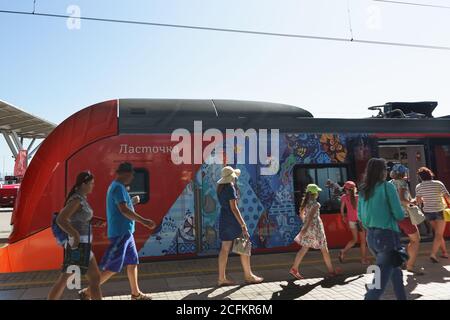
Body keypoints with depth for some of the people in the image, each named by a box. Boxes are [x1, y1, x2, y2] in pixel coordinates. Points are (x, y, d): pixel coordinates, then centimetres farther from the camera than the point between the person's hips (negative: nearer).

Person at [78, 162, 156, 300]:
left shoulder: (116, 186, 15)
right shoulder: (118, 187, -16)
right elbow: (124, 210, -26)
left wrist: (133, 201, 22)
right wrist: (143, 221, -27)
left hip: (125, 232, 10)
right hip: (120, 233, -10)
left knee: (132, 262, 15)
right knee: (112, 267, -4)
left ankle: (136, 293, 24)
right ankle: (87, 292, 7)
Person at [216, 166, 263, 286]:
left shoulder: (220, 187, 11)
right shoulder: (230, 187, -14)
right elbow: (233, 207, -19)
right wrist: (243, 225, -18)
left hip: (223, 218, 8)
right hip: (232, 219, -8)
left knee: (225, 248, 9)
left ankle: (221, 278, 10)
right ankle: (248, 276, 14)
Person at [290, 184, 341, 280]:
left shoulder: (305, 202, 5)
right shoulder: (316, 204, -17)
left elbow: (301, 214, 13)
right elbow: (311, 216, -24)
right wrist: (306, 228, -26)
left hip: (308, 228, 7)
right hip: (316, 228, -7)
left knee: (304, 249, 9)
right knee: (324, 250, 8)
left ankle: (294, 269, 3)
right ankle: (331, 271, 21)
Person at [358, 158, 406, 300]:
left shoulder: (363, 190, 7)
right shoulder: (387, 187, -10)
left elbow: (360, 215, 11)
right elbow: (399, 215, -11)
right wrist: (397, 213, 9)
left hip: (371, 236, 7)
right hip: (387, 236, -7)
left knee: (395, 270, 27)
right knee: (380, 283, -5)